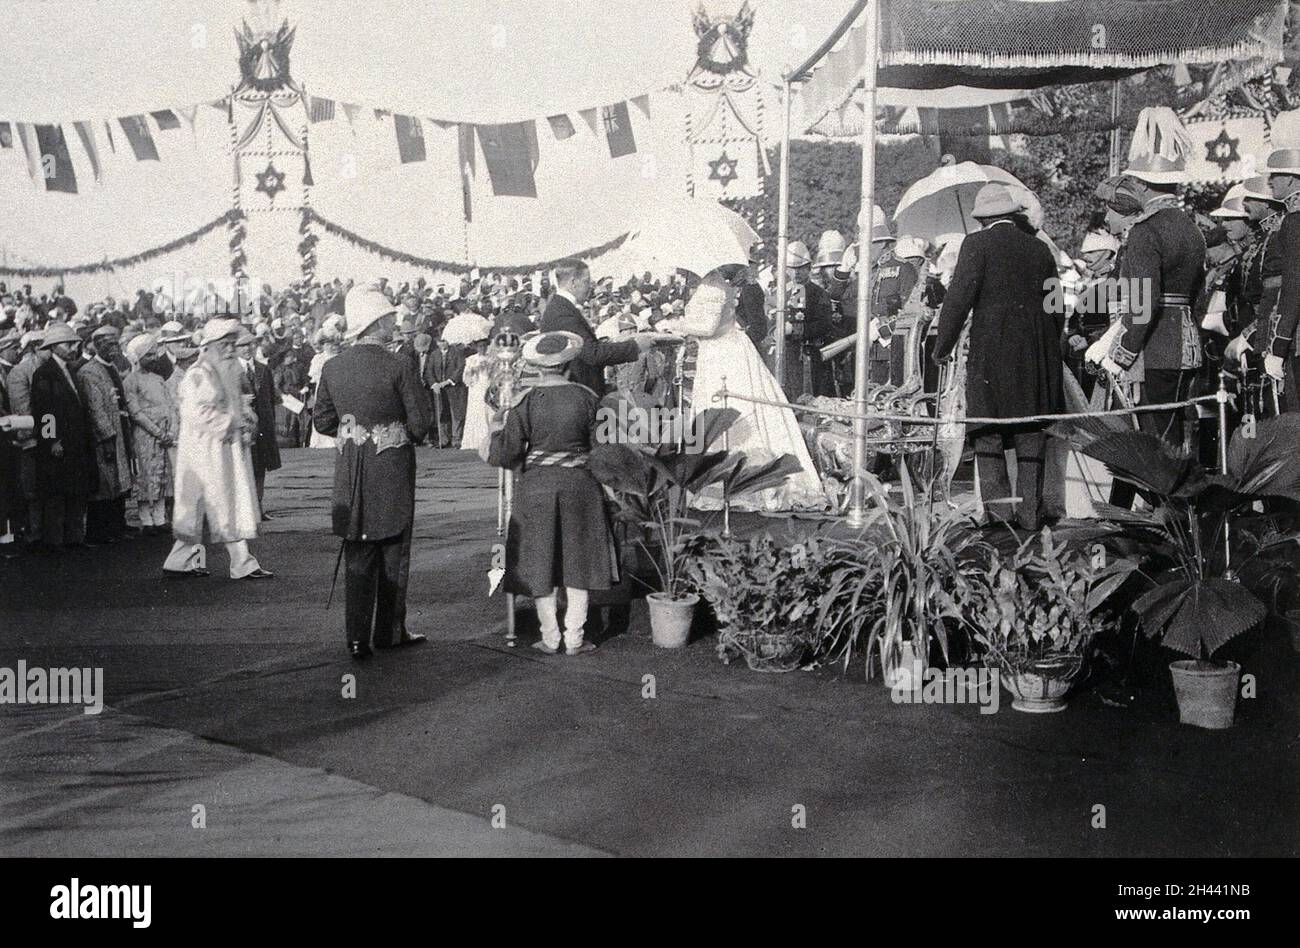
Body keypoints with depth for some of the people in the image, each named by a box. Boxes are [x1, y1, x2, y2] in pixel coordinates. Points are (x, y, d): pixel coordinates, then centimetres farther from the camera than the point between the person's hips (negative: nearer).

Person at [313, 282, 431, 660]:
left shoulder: (332, 367, 0)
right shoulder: (399, 366, -13)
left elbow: (323, 422, 6)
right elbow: (421, 422, -11)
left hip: (350, 473, 4)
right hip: (393, 472, -4)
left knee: (357, 557, 9)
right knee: (393, 553, 10)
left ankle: (357, 639, 8)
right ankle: (389, 633, 18)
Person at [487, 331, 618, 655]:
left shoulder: (525, 403, -9)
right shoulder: (587, 398, -7)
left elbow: (505, 456, -9)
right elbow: (600, 446, -1)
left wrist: (498, 427, 9)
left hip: (536, 487, -1)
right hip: (579, 484, 1)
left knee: (540, 561, 11)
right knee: (578, 560, 11)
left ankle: (550, 638, 14)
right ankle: (574, 638, 13)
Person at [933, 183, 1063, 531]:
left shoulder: (977, 244, -5)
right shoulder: (1039, 248, 10)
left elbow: (959, 297, -11)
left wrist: (943, 346, -2)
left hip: (991, 350, -4)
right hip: (1038, 354, 4)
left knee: (988, 432, 3)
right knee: (1031, 435, 8)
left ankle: (998, 504, -6)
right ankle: (1030, 512, 11)